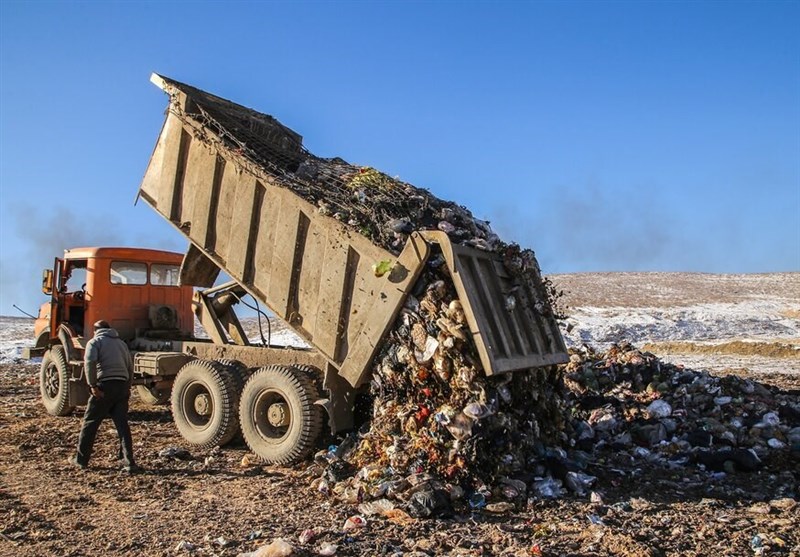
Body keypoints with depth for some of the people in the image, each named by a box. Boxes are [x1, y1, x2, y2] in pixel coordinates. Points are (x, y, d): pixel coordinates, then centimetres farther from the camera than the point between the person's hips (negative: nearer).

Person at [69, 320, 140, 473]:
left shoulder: (94, 342, 5)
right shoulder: (121, 342, 23)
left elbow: (89, 363, -13)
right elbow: (130, 367, 22)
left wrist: (93, 385, -13)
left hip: (105, 386, -5)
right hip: (122, 385, 5)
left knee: (90, 423, 9)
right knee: (122, 424, 5)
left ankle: (81, 459, 18)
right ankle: (129, 462, -1)